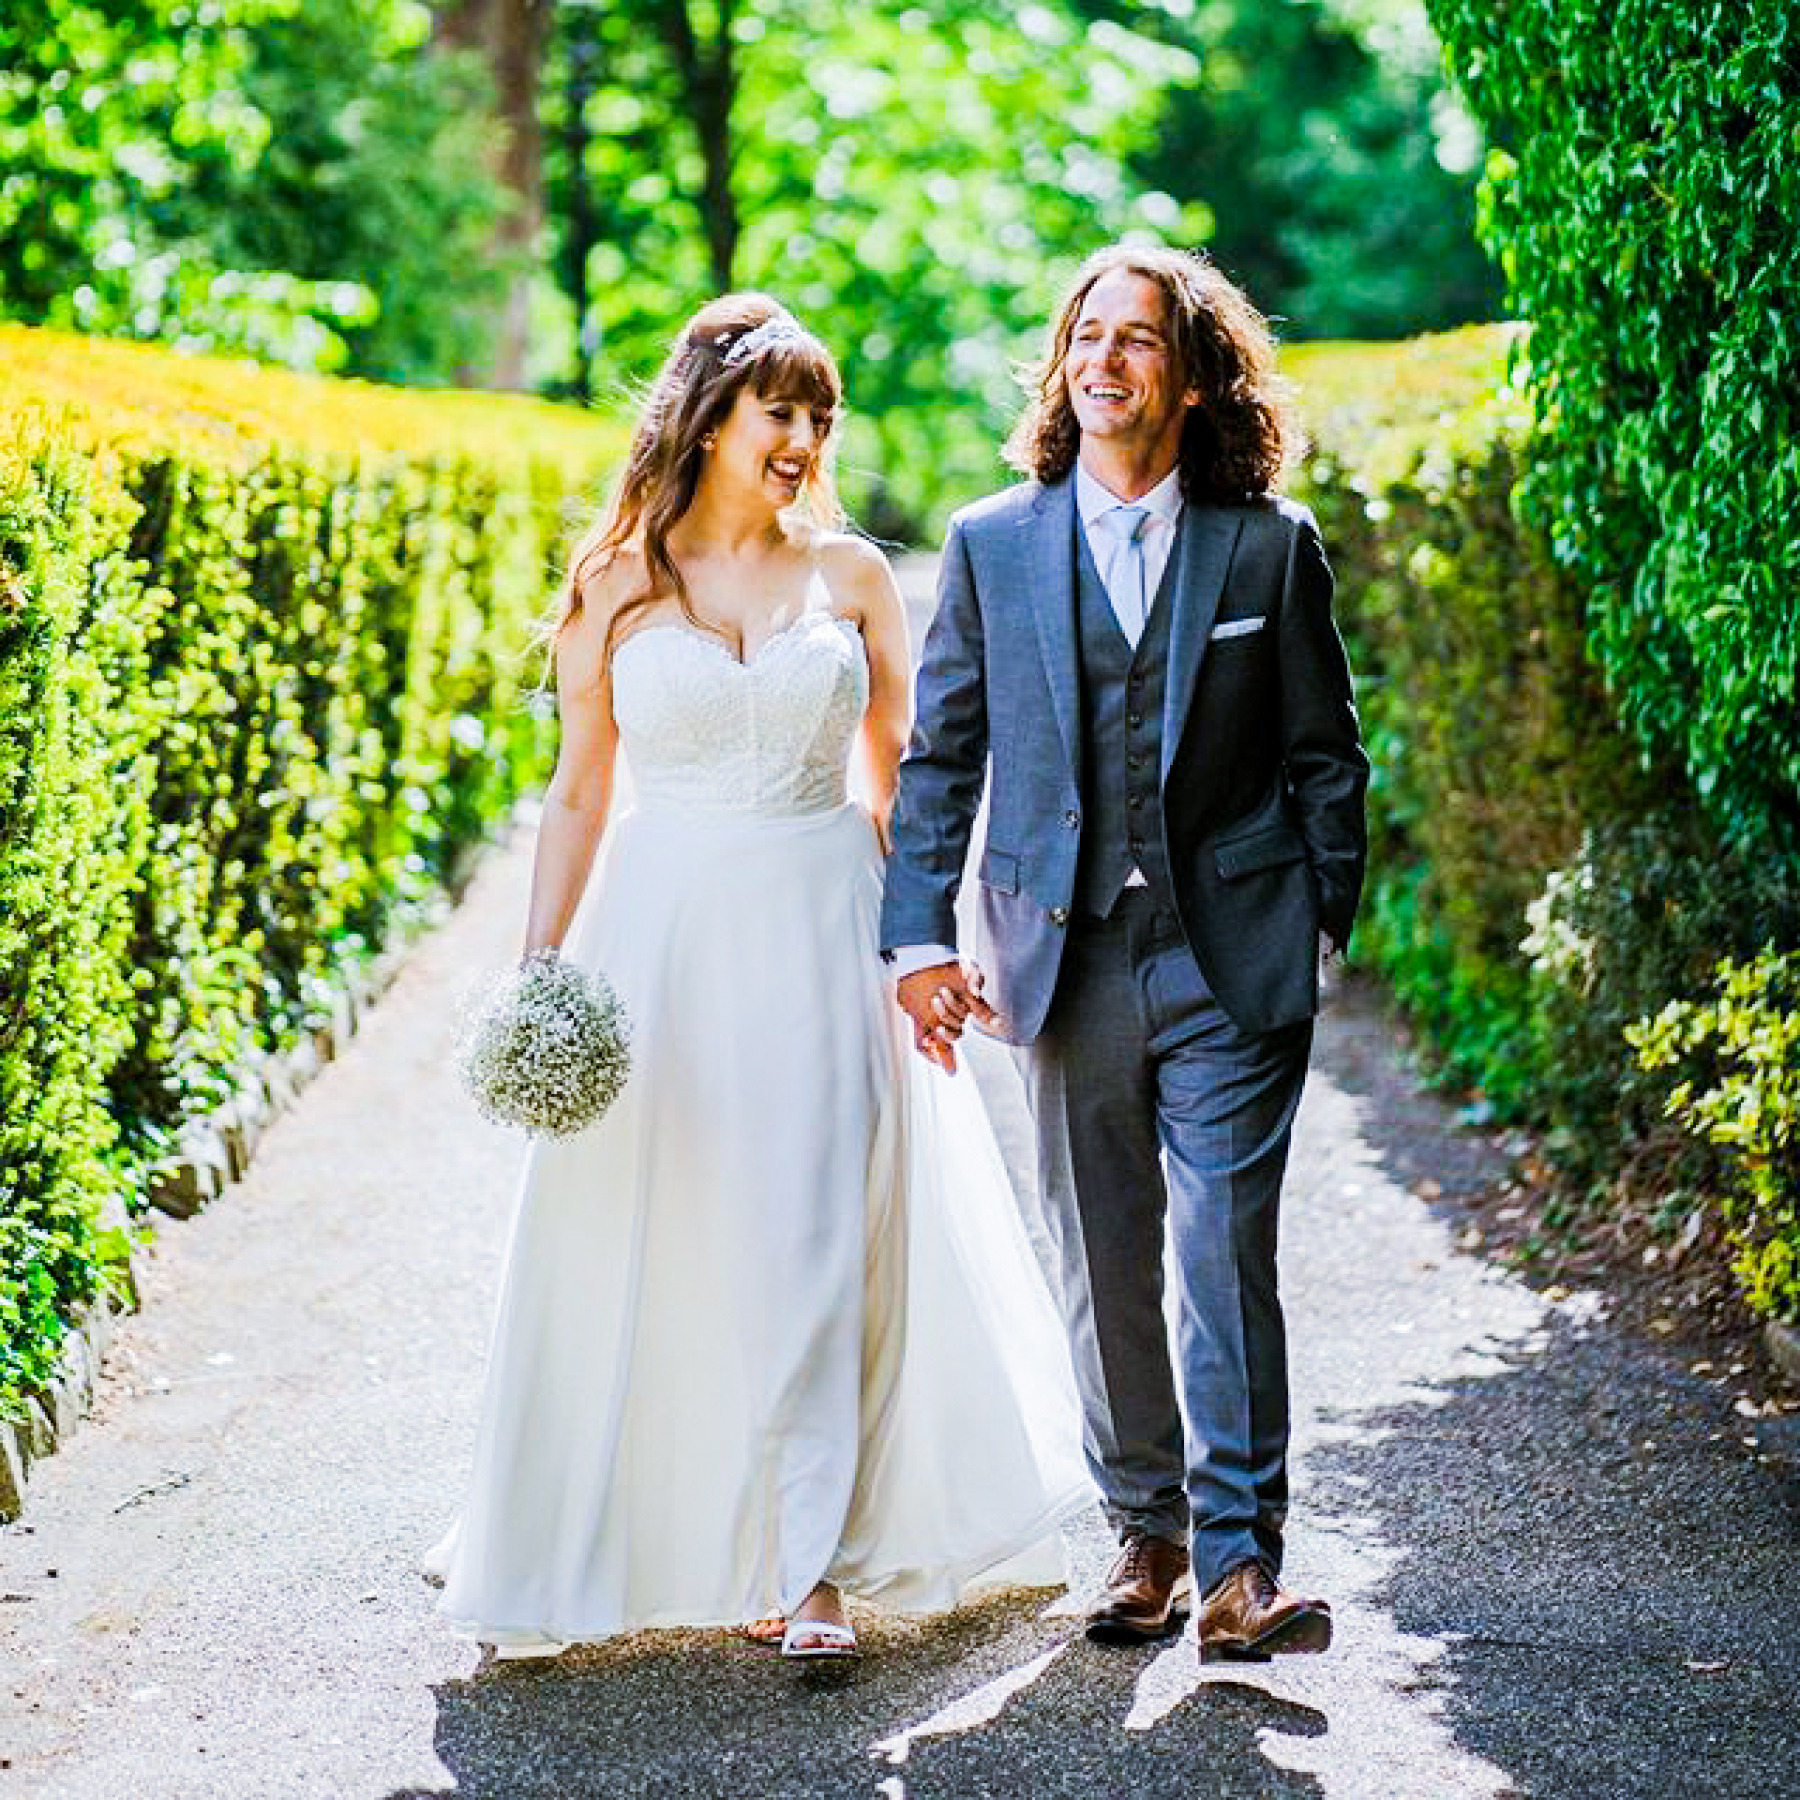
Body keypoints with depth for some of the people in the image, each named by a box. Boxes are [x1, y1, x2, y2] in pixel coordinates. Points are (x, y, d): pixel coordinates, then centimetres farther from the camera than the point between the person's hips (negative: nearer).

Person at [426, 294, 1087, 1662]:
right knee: (645, 1242, 4)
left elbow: (898, 777, 10)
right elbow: (580, 791, 8)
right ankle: (586, 1543, 23)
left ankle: (804, 1565, 2)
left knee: (814, 1242, -4)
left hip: (821, 933, 0)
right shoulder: (616, 588, 4)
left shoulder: (851, 574, 5)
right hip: (665, 933, 0)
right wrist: (542, 961, 0)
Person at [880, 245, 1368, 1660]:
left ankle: (1239, 1558, -3)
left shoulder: (1272, 545, 3)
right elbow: (940, 753, 8)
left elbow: (1326, 759, 7)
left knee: (1226, 1256, -8)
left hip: (1234, 961, -2)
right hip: (1067, 959, 2)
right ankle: (1146, 1531, 23)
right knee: (1103, 1268, 9)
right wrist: (920, 933, 1)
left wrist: (1323, 927, 4)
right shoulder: (991, 543, 7)